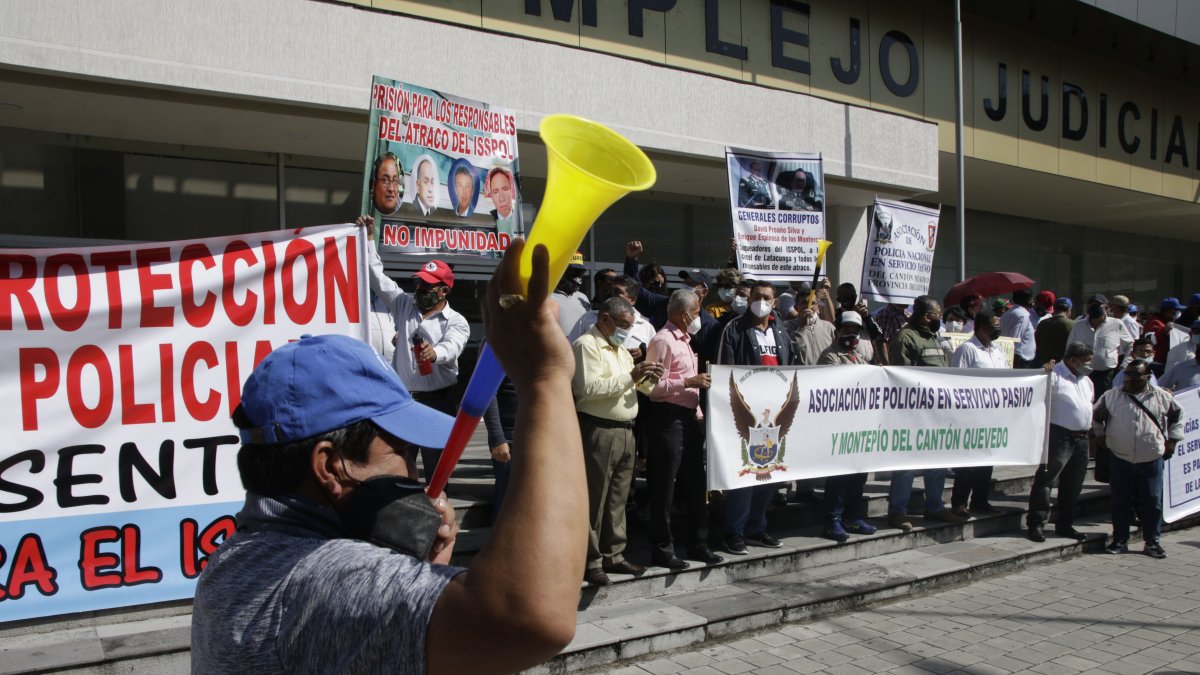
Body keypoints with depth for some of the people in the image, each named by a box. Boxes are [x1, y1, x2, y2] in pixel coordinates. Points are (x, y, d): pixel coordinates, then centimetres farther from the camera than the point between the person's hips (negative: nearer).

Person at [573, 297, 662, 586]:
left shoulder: (620, 349, 20)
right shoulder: (586, 345, -9)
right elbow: (588, 388, -21)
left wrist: (645, 377, 4)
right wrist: (630, 377, -19)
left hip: (625, 431, 9)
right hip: (598, 430, -9)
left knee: (618, 499, 13)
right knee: (594, 500, -2)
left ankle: (613, 555, 23)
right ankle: (589, 562, 6)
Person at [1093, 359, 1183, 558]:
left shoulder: (1162, 397, 2)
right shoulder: (1111, 397, 0)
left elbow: (1177, 416, 17)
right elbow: (1096, 417, 12)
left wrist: (1172, 440, 12)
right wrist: (1102, 436, 8)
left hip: (1152, 460, 0)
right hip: (1120, 460, 0)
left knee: (1152, 503, 6)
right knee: (1120, 503, 6)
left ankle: (1152, 542, 18)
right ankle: (1120, 540, 17)